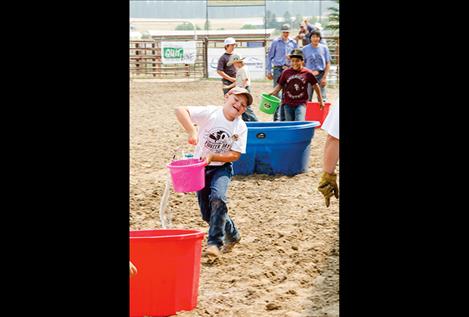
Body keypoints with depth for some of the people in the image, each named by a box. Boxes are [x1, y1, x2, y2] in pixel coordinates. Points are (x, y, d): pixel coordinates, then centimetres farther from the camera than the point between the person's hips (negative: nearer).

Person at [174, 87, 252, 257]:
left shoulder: (241, 127, -8)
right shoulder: (210, 113, -15)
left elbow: (235, 154, -11)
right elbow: (180, 111, -26)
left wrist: (212, 156, -25)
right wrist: (192, 131, -41)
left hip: (222, 167, 0)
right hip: (201, 167, 1)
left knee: (218, 197, -29)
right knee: (207, 213, 5)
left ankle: (215, 242, -23)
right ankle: (232, 234, 31)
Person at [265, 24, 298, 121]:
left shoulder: (293, 43, 11)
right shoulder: (276, 42, 4)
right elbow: (270, 56, 5)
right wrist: (268, 71, 0)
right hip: (278, 69, -3)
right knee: (277, 93, -6)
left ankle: (284, 118, 9)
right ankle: (276, 117, -4)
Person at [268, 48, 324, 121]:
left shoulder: (307, 73, -4)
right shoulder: (286, 72, -1)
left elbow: (315, 86, 6)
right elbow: (280, 85, 8)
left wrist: (320, 100, 13)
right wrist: (273, 92, -10)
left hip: (301, 104, -3)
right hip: (288, 104, 3)